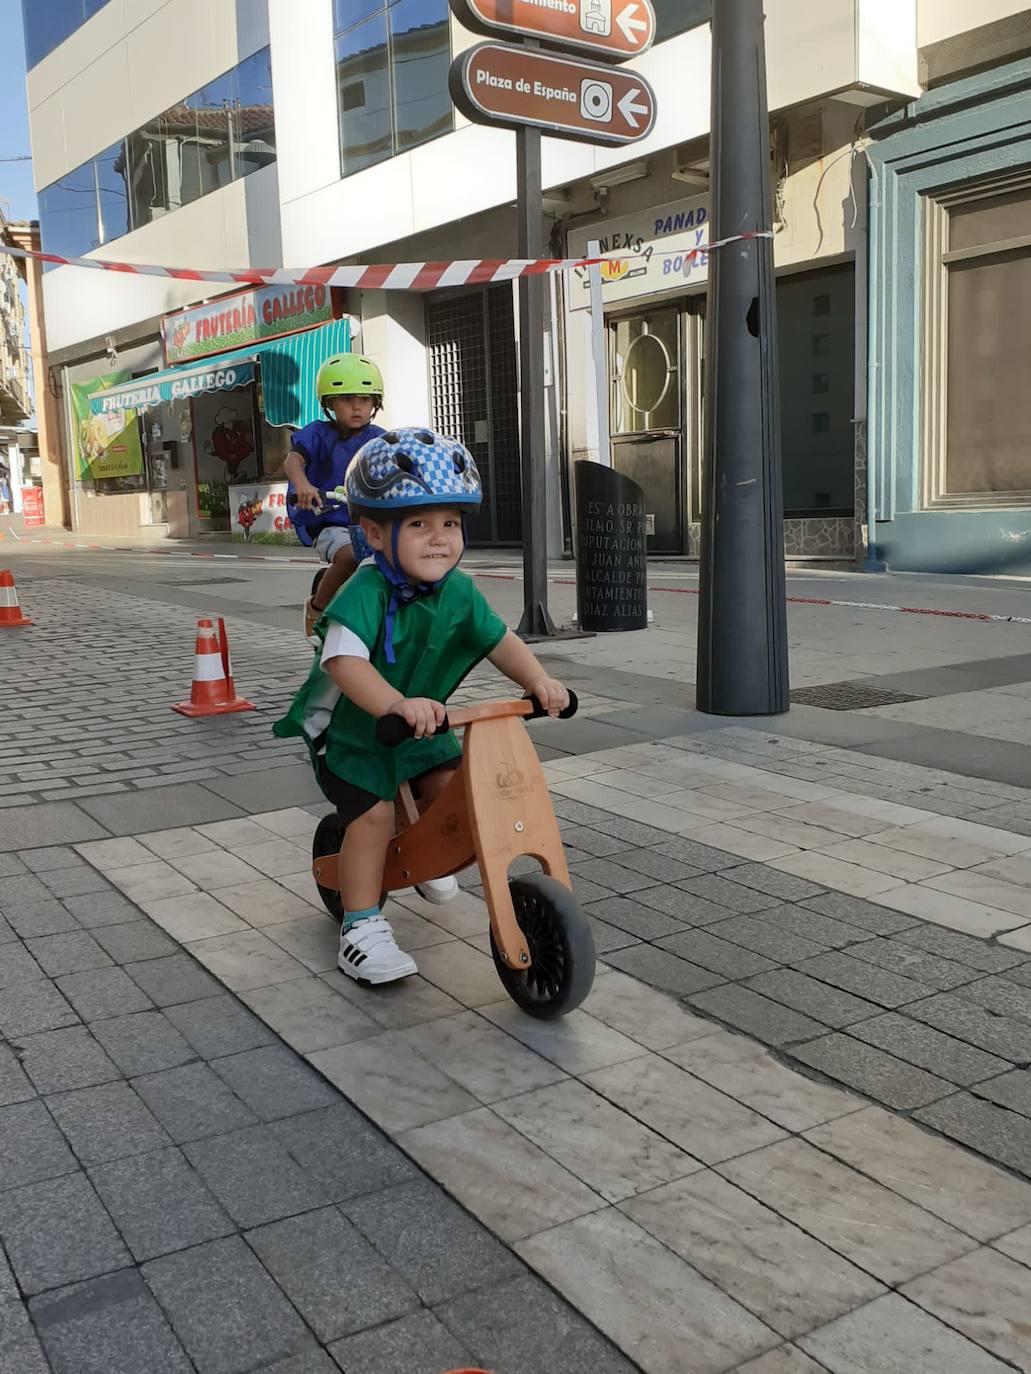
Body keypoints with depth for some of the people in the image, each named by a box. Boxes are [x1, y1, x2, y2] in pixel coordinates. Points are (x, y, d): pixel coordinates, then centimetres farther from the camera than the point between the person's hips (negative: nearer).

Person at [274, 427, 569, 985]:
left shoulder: (458, 592, -12)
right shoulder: (366, 592, -33)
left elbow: (499, 640, -6)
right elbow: (344, 660, -46)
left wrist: (538, 679, -25)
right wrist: (397, 704, -61)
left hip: (421, 723, 6)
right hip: (348, 727, -6)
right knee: (372, 812, -16)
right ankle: (361, 926, -5)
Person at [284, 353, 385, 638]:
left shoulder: (377, 438, 7)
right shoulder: (318, 433, -3)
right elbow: (293, 459, -19)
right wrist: (301, 484, -42)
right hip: (327, 522, -4)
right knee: (349, 556, -34)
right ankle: (317, 609, -8)